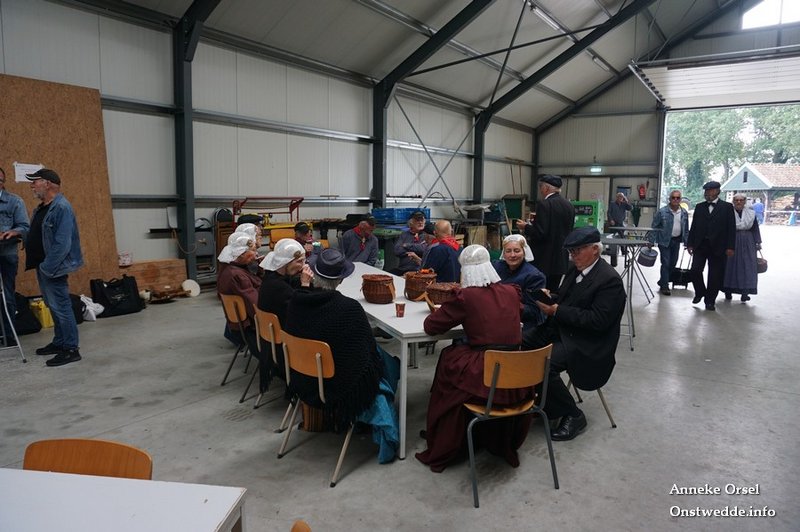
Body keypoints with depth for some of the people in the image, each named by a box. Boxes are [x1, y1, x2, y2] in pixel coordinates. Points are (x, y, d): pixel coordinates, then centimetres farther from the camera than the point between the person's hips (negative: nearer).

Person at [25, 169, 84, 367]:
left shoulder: (61, 208, -17)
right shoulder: (41, 208, 13)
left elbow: (62, 243, -23)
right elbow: (35, 237, 21)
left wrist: (48, 267, -22)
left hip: (53, 268, -10)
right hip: (42, 266, 10)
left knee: (61, 307, -5)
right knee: (54, 307, 17)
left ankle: (71, 349, 1)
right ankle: (59, 342, 29)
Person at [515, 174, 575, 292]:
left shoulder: (544, 204, -14)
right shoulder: (569, 206, 8)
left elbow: (540, 233, -21)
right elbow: (568, 232, 15)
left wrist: (525, 227, -2)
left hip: (544, 260, -7)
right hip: (561, 260, 7)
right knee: (553, 292, 13)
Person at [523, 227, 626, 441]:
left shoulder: (610, 279, -15)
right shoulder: (575, 269, 11)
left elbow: (598, 321, -22)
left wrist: (557, 310, -22)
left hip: (586, 342, -8)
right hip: (560, 330, 9)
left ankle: (573, 416, -6)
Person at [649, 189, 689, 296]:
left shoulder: (684, 213, 3)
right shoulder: (662, 211, -11)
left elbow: (686, 230, 11)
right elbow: (654, 227, -8)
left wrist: (687, 243, 7)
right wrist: (651, 242, -12)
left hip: (677, 240, 5)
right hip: (664, 240, -5)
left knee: (673, 263, 12)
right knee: (666, 263, -5)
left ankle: (662, 281, 30)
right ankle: (664, 287, 4)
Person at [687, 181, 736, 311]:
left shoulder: (727, 207, 2)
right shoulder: (699, 207, 11)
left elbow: (731, 228, -2)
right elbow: (693, 227, 11)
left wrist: (730, 247, -9)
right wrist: (690, 244, 4)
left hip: (717, 247, -2)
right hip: (700, 245, 2)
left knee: (715, 276, 2)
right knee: (694, 271, -6)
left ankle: (710, 301, 13)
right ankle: (700, 292, 19)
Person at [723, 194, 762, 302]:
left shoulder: (751, 213, 6)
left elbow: (755, 229, 8)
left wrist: (757, 243, 2)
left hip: (747, 244, 2)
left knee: (746, 266, -2)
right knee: (730, 265, 2)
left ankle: (745, 292, -1)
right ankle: (728, 291, 12)